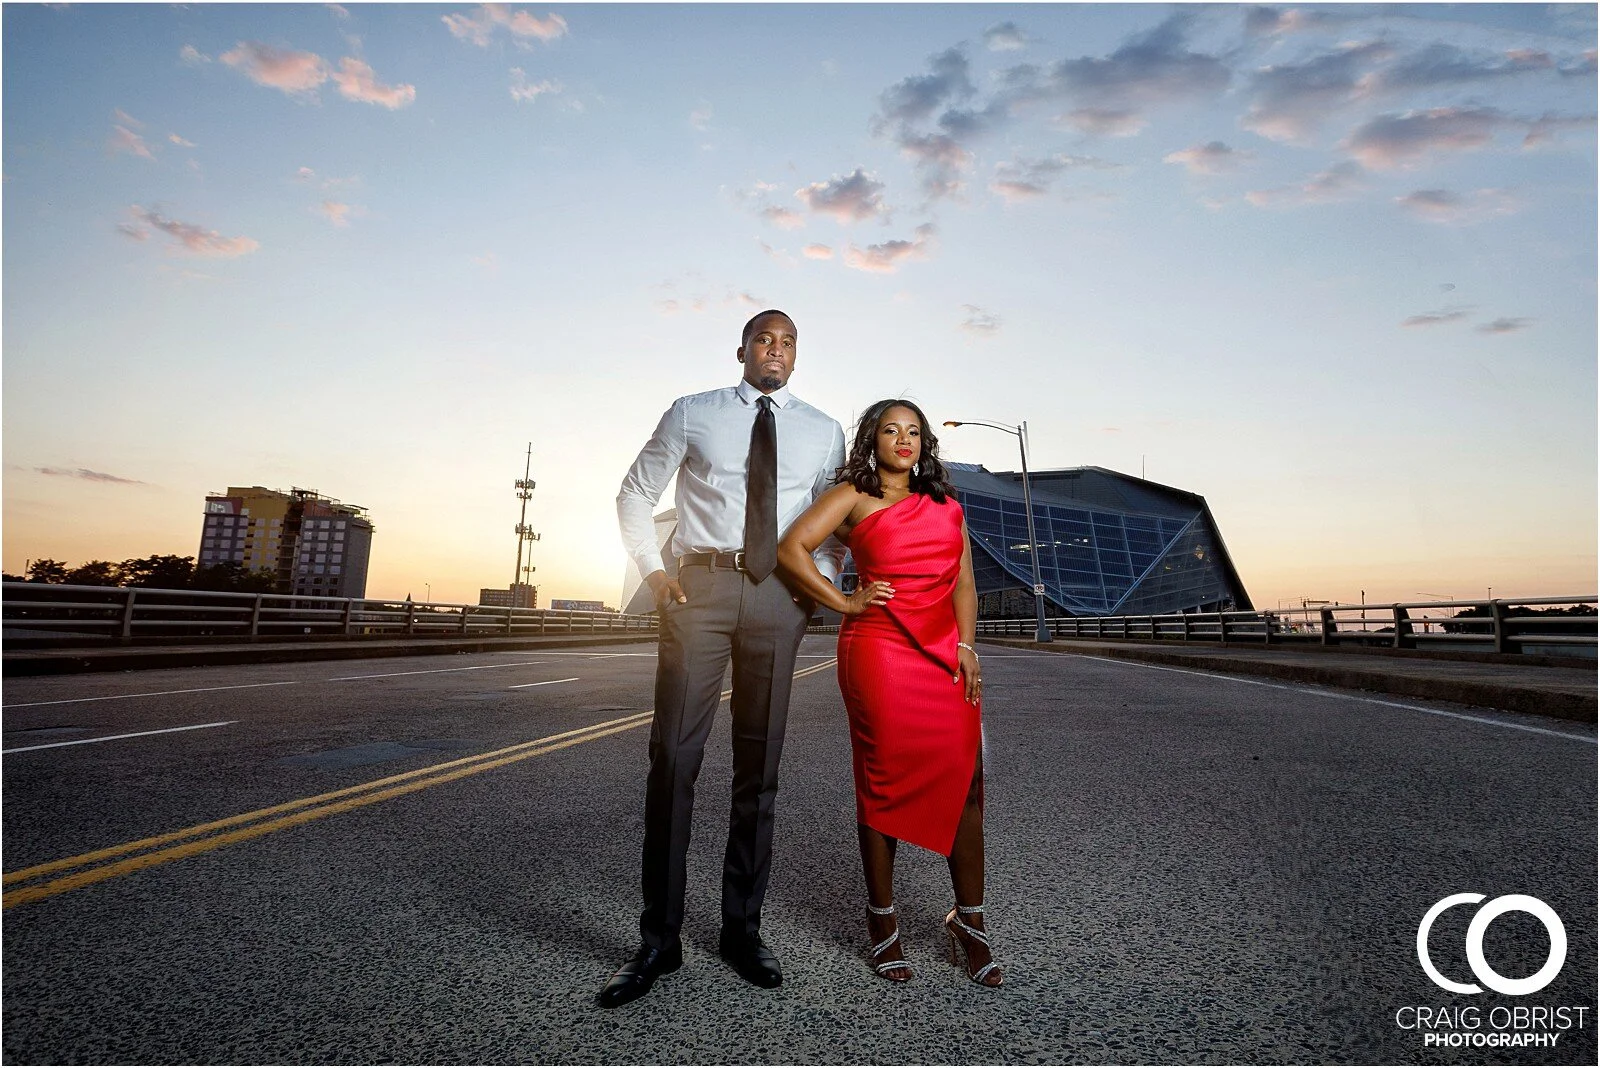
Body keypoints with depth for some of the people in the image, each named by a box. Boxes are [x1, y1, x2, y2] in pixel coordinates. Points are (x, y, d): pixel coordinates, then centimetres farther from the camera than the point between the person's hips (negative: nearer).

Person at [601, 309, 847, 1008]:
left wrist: (820, 582, 3)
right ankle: (659, 939, 13)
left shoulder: (823, 431, 13)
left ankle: (742, 928, 23)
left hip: (779, 596, 2)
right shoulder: (692, 414, 9)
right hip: (701, 585, -1)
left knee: (759, 764, 7)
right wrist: (653, 570, -1)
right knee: (673, 756, -3)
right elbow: (635, 494, 12)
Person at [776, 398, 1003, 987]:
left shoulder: (946, 504, 19)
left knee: (965, 784, 4)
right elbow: (791, 548, -8)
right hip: (880, 653, -4)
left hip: (947, 656, 5)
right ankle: (883, 922, 22)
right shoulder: (854, 496, 4)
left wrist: (966, 644, -1)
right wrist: (845, 603, -7)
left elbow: (964, 579, 13)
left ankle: (969, 923, 22)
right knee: (884, 784, 4)